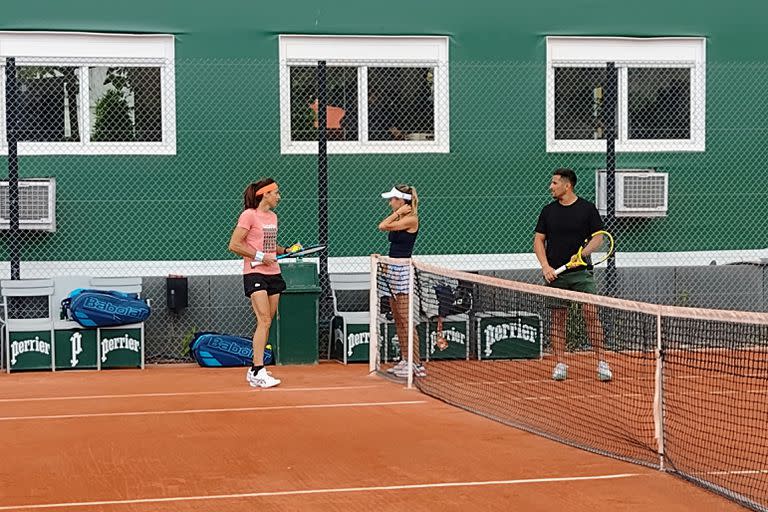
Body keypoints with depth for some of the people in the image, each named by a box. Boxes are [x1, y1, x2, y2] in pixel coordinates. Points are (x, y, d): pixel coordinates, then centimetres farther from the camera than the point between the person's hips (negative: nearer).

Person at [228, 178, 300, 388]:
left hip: (273, 274, 8)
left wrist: (286, 250, 10)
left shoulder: (273, 217, 15)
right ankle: (258, 372, -17)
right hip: (255, 274, -8)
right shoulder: (249, 215, -9)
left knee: (267, 323, 7)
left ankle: (254, 371, 14)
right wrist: (260, 256, -15)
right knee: (264, 321, -16)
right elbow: (234, 245, -12)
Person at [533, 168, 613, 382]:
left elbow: (598, 237, 2)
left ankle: (601, 362, -4)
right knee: (557, 318, 3)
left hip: (582, 272, -2)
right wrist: (545, 266, -5)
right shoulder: (548, 211, 8)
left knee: (591, 314, -9)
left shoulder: (587, 208, 1)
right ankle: (560, 363, 10)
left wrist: (583, 253, -16)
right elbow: (538, 240, 9)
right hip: (556, 274, 2)